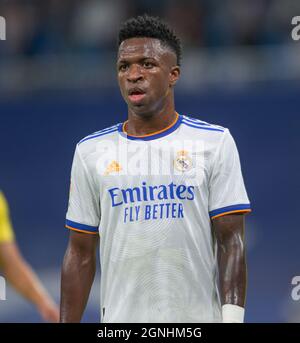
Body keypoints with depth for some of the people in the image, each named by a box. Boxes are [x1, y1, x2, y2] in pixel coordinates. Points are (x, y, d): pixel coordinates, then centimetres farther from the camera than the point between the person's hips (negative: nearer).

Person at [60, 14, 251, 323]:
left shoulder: (215, 143, 1)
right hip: (119, 318, 2)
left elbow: (230, 242, -3)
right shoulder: (91, 151, 7)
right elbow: (81, 253, 8)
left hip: (198, 317, -1)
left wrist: (232, 319, -13)